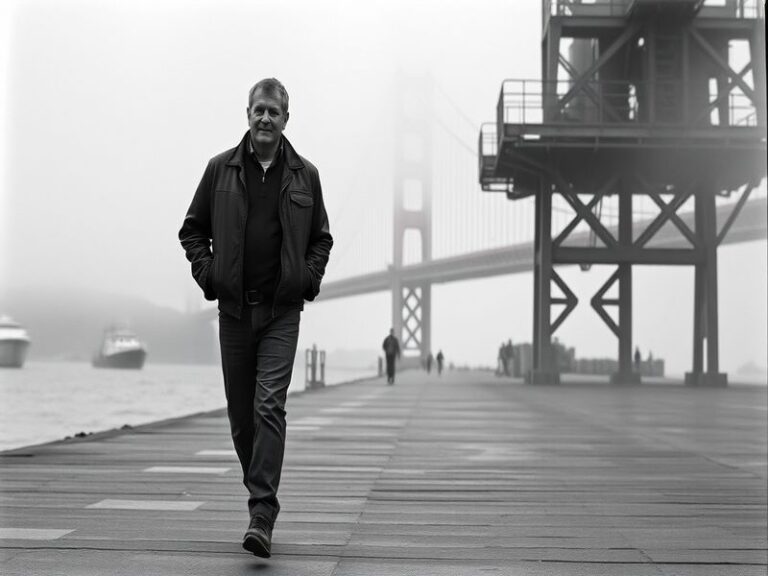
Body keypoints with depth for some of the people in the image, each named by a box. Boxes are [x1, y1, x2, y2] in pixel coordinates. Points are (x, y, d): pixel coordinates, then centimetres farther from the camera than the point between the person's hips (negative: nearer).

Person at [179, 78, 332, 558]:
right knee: (240, 413, 8)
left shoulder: (304, 175, 5)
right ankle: (263, 494, 28)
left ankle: (262, 515, -16)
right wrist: (207, 274, -1)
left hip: (282, 310, -2)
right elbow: (192, 230, 13)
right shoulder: (221, 169, 5)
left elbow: (322, 238, 16)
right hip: (234, 308, 2)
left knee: (269, 406, -13)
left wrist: (309, 279, 1)